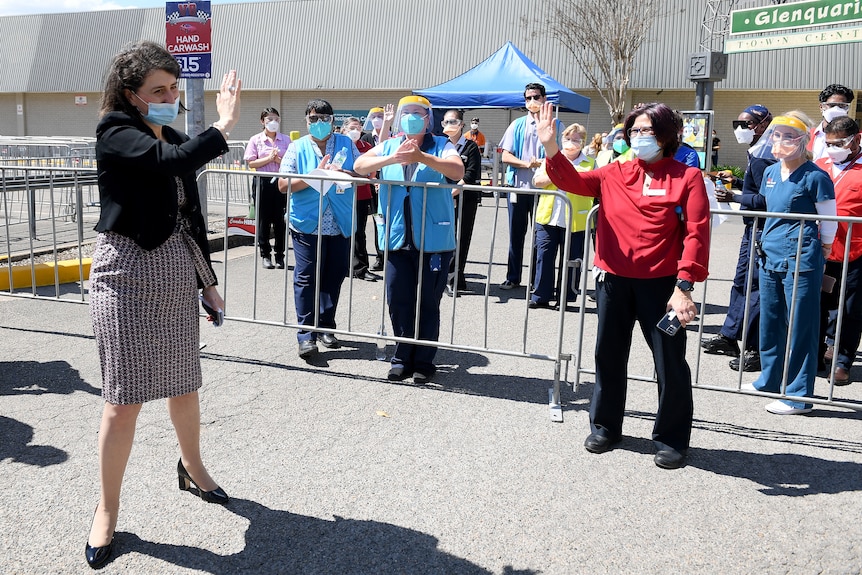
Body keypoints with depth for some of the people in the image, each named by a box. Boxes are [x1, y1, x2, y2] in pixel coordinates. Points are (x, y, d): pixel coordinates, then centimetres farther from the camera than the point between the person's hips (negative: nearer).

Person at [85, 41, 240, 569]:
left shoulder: (175, 140, 10)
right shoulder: (116, 135, -10)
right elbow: (172, 162, -31)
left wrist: (208, 281, 16)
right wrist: (225, 125, -21)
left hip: (178, 277, 6)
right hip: (128, 275, -6)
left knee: (185, 384, 16)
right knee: (125, 401, -3)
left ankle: (193, 468, 39)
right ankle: (107, 510, 14)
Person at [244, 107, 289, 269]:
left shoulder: (286, 140, 8)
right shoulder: (255, 140, 4)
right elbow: (251, 163, -3)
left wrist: (279, 160, -12)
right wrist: (269, 158, -12)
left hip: (281, 181, 1)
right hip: (263, 182, -1)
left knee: (280, 220, 2)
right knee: (264, 219, 3)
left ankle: (280, 256, 11)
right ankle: (265, 255, 14)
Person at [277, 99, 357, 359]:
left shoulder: (346, 143, 9)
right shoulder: (297, 148, 3)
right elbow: (283, 185, -6)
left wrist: (343, 173, -15)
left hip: (340, 225, 3)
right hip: (307, 224, -2)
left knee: (334, 278, 10)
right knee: (306, 279, -4)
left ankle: (326, 328, 24)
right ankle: (306, 334, 3)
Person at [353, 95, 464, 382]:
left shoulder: (441, 146, 2)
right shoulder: (389, 146, 12)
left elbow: (458, 170, -18)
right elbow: (360, 165, -3)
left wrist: (421, 157, -32)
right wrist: (393, 158, -20)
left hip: (433, 240, -3)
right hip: (397, 238, 3)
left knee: (428, 303, 5)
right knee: (398, 300, 6)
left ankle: (424, 361, 18)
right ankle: (403, 358, 20)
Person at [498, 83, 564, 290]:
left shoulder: (555, 125, 5)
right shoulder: (517, 125, 9)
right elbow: (505, 156, 3)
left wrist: (543, 163, -16)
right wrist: (527, 164, -13)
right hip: (518, 187, 2)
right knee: (516, 234, 7)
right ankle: (513, 278, 16)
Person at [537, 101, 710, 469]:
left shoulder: (687, 177, -1)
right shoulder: (614, 174, 7)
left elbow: (696, 234, -8)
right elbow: (572, 181, -6)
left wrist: (684, 285, -16)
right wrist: (550, 147, -22)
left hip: (661, 284, -3)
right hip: (613, 280, 3)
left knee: (671, 362, 3)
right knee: (609, 356, 14)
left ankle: (671, 440, 22)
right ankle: (605, 428, 33)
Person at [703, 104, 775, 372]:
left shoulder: (761, 159, -18)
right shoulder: (757, 154, 13)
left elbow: (766, 199, -23)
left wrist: (734, 196, -21)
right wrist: (737, 182, 15)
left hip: (761, 230, -11)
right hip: (753, 229, 11)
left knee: (755, 286, -5)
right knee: (741, 282, 18)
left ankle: (757, 350, 3)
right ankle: (729, 337, 31)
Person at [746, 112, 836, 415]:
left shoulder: (815, 177, -11)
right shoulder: (770, 172, 8)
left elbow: (830, 222, -4)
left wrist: (819, 253, 5)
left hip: (801, 261, -7)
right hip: (770, 256, 7)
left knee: (800, 326, 0)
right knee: (769, 321, 16)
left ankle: (799, 396, 8)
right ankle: (769, 381, 31)